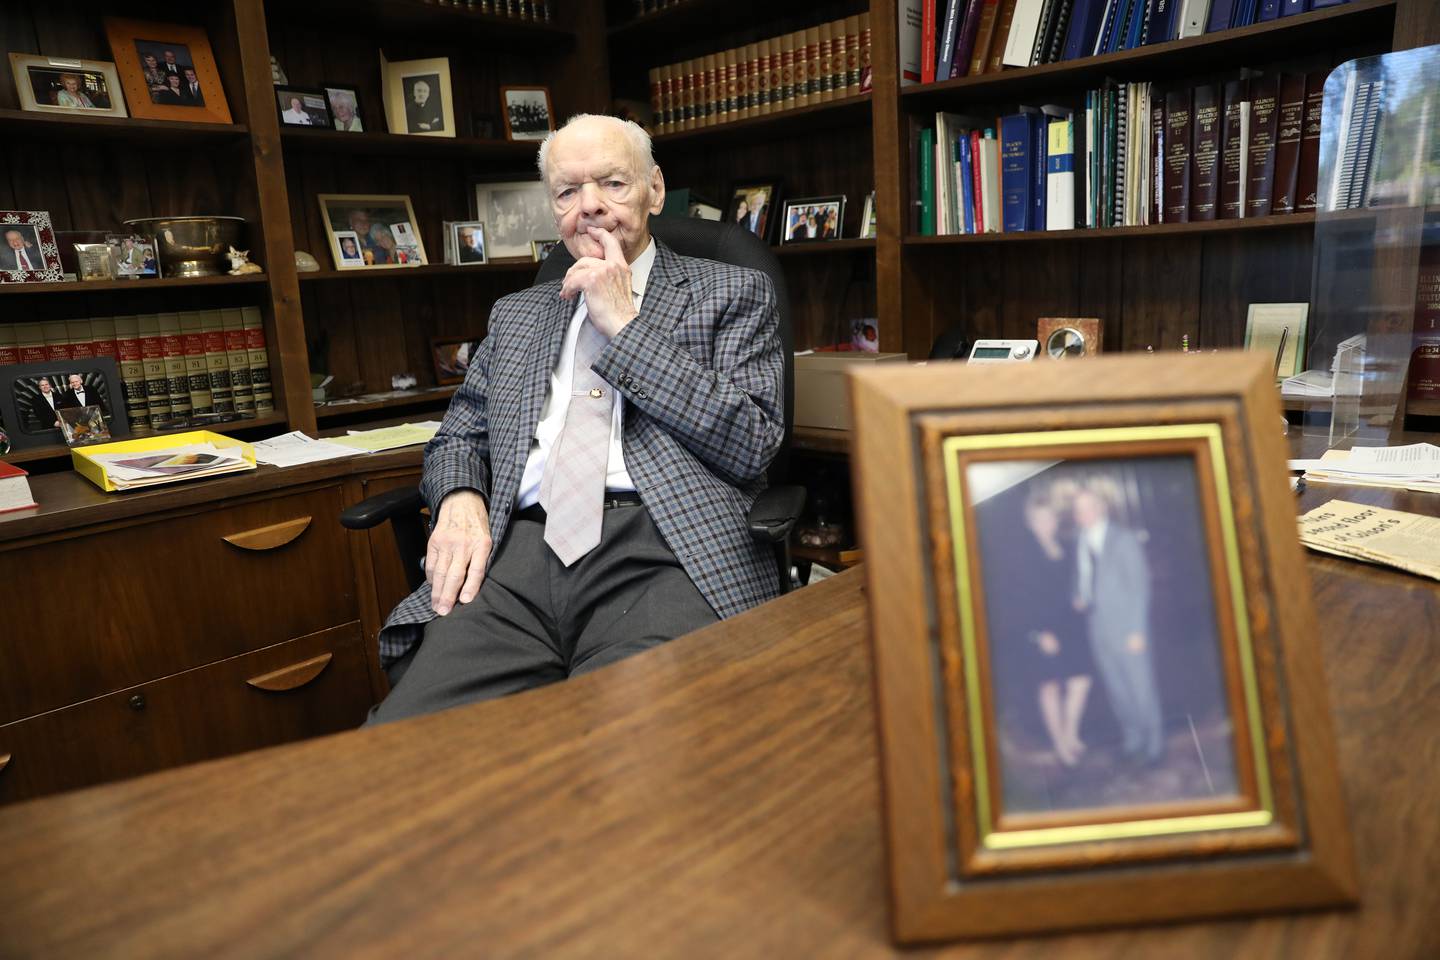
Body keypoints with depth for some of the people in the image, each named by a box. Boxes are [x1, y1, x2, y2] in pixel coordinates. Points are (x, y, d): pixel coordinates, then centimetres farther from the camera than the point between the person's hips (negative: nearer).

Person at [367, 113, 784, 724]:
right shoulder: (515, 314, 26)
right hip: (517, 553, 4)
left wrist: (624, 326, -2)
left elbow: (753, 444, -1)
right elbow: (458, 436, 26)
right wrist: (460, 499, 1)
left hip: (663, 552, -3)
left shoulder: (732, 295, 12)